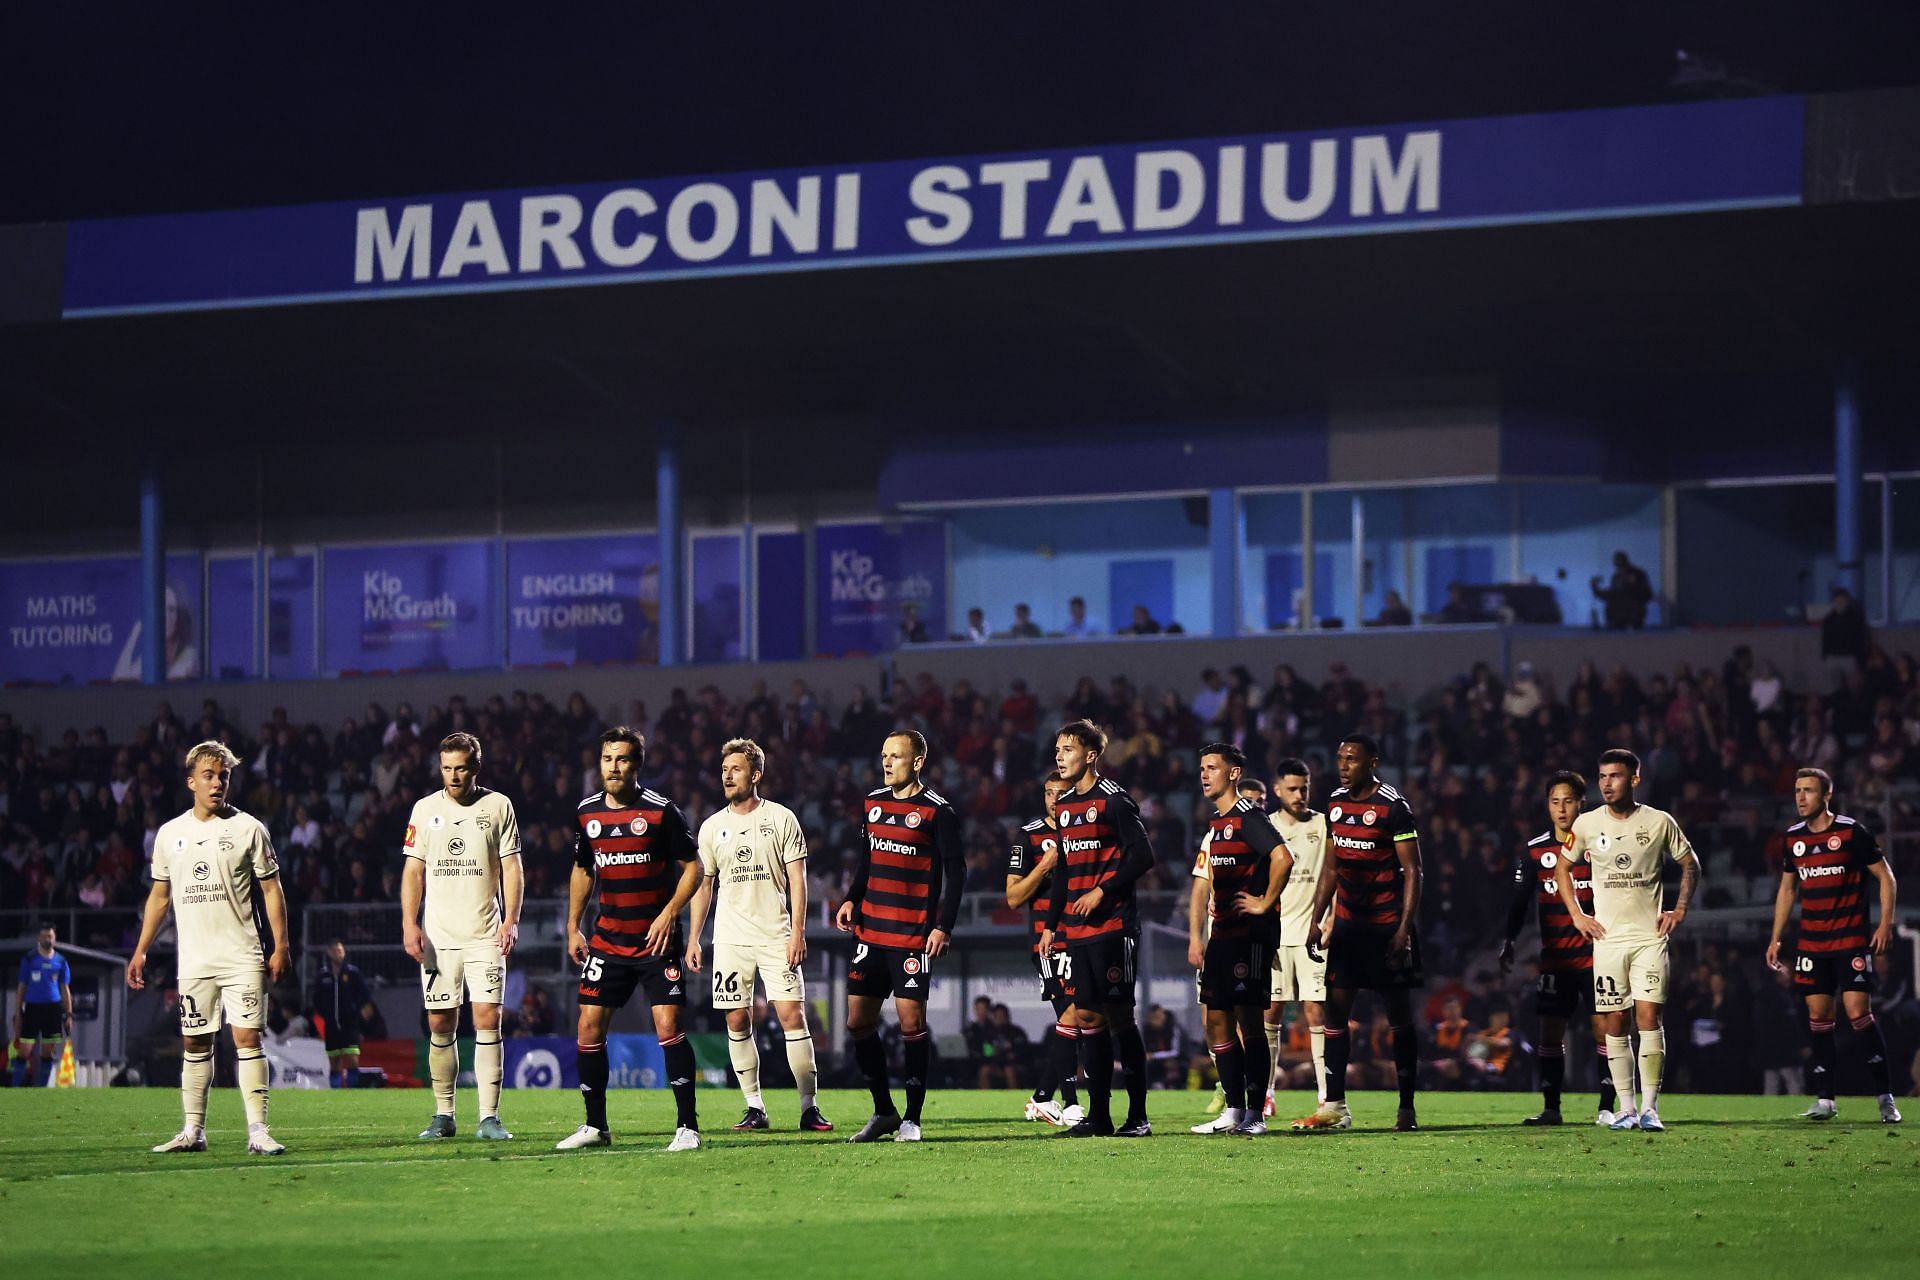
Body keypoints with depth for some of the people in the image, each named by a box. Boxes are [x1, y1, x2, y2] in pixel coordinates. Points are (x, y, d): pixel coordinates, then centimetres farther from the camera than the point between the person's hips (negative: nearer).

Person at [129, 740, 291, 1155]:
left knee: (247, 1037, -9)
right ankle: (192, 1131, 10)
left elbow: (271, 889, 2)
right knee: (194, 1044, 5)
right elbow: (159, 895, 18)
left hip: (243, 957, -3)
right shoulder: (170, 833, 10)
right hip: (193, 960, 3)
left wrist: (280, 947, -4)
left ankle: (258, 1130, -10)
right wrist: (141, 950, 14)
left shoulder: (248, 828, 1)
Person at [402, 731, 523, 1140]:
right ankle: (443, 1114, 12)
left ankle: (489, 1117, -8)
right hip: (437, 936, 2)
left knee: (488, 1019, -9)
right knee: (440, 1026, 2)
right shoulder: (425, 810, 8)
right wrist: (410, 925, -2)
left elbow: (511, 868, 5)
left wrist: (511, 920, -7)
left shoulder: (498, 807, 4)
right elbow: (414, 871, 8)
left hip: (485, 934, -2)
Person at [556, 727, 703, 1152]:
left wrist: (669, 913, -15)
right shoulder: (587, 813, 6)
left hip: (656, 938, -5)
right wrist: (573, 928, 15)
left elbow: (692, 866, -4)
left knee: (668, 1026, -12)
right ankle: (595, 1126, 12)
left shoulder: (661, 811, -9)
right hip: (607, 938, 5)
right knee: (589, 1026, 1)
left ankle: (687, 1125, -5)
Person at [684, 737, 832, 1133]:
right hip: (730, 940, 3)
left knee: (792, 1015, -10)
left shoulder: (781, 818, 1)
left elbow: (797, 878, 0)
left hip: (775, 936, -3)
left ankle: (809, 1107, -6)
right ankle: (755, 1108, 7)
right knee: (738, 1022, 0)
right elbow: (703, 885, 15)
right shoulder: (712, 827, 9)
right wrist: (693, 939, 10)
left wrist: (797, 931, -9)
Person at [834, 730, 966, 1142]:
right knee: (858, 1021, 5)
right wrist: (852, 900, 9)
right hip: (870, 930, 7)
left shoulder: (937, 810, -7)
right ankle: (883, 1112, 17)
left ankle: (912, 1118, 1)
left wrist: (943, 926, -13)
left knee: (911, 1022, -7)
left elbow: (955, 871, -7)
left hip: (913, 935, -7)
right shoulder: (874, 802, 12)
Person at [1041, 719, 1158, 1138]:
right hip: (1078, 930, 8)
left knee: (1118, 1014, -7)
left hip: (1113, 925, -8)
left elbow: (1142, 856, -13)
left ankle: (1138, 1116, -3)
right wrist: (1051, 924, 19)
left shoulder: (1113, 800, -8)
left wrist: (1102, 891, -17)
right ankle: (1098, 1116, 10)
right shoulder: (1065, 806, 15)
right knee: (1086, 1015, 6)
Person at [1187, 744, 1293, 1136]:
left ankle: (1256, 1114, -7)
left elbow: (1283, 859, -25)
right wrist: (1195, 937, 14)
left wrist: (1265, 903, -15)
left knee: (1248, 1018, -9)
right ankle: (1233, 1111, 13)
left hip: (1251, 933, -9)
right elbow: (1202, 883, 21)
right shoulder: (1213, 824, 18)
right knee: (1216, 1019, 7)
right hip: (1222, 935, 9)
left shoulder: (1248, 817, -11)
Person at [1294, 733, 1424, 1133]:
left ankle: (1407, 1109, 8)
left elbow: (1412, 871, -11)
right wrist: (1315, 920, 12)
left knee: (1400, 1017, 1)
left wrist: (1404, 930, -17)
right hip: (1347, 924, 6)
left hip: (1387, 927, -6)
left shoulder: (1393, 807, -12)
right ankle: (1334, 1107, 1)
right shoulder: (1336, 803, 9)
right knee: (1335, 1010, 0)